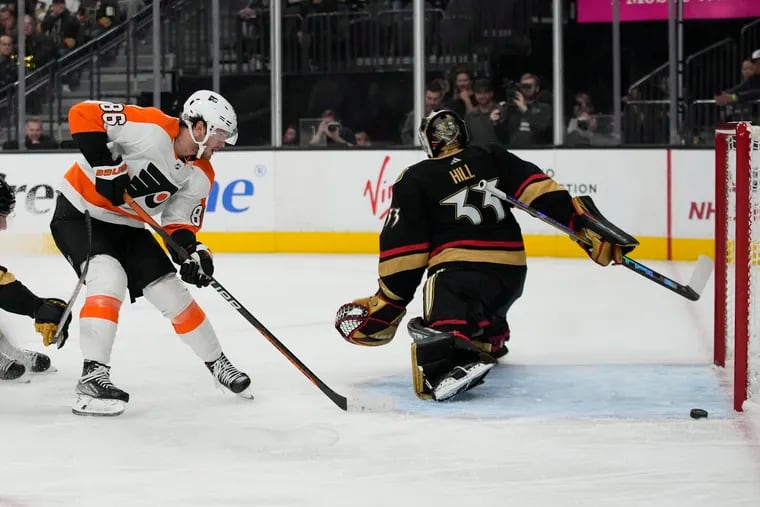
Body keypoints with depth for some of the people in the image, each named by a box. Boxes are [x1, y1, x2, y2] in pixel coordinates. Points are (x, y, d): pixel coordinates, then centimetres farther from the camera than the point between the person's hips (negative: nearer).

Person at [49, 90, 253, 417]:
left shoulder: (200, 175, -2)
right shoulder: (151, 128, -26)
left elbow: (180, 222, 1)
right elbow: (83, 115, -29)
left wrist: (192, 252, -20)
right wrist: (105, 165, -33)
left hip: (126, 226, 7)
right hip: (79, 214, -7)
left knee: (172, 291, 6)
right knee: (110, 279, -30)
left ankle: (218, 364, 25)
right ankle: (92, 377, -30)